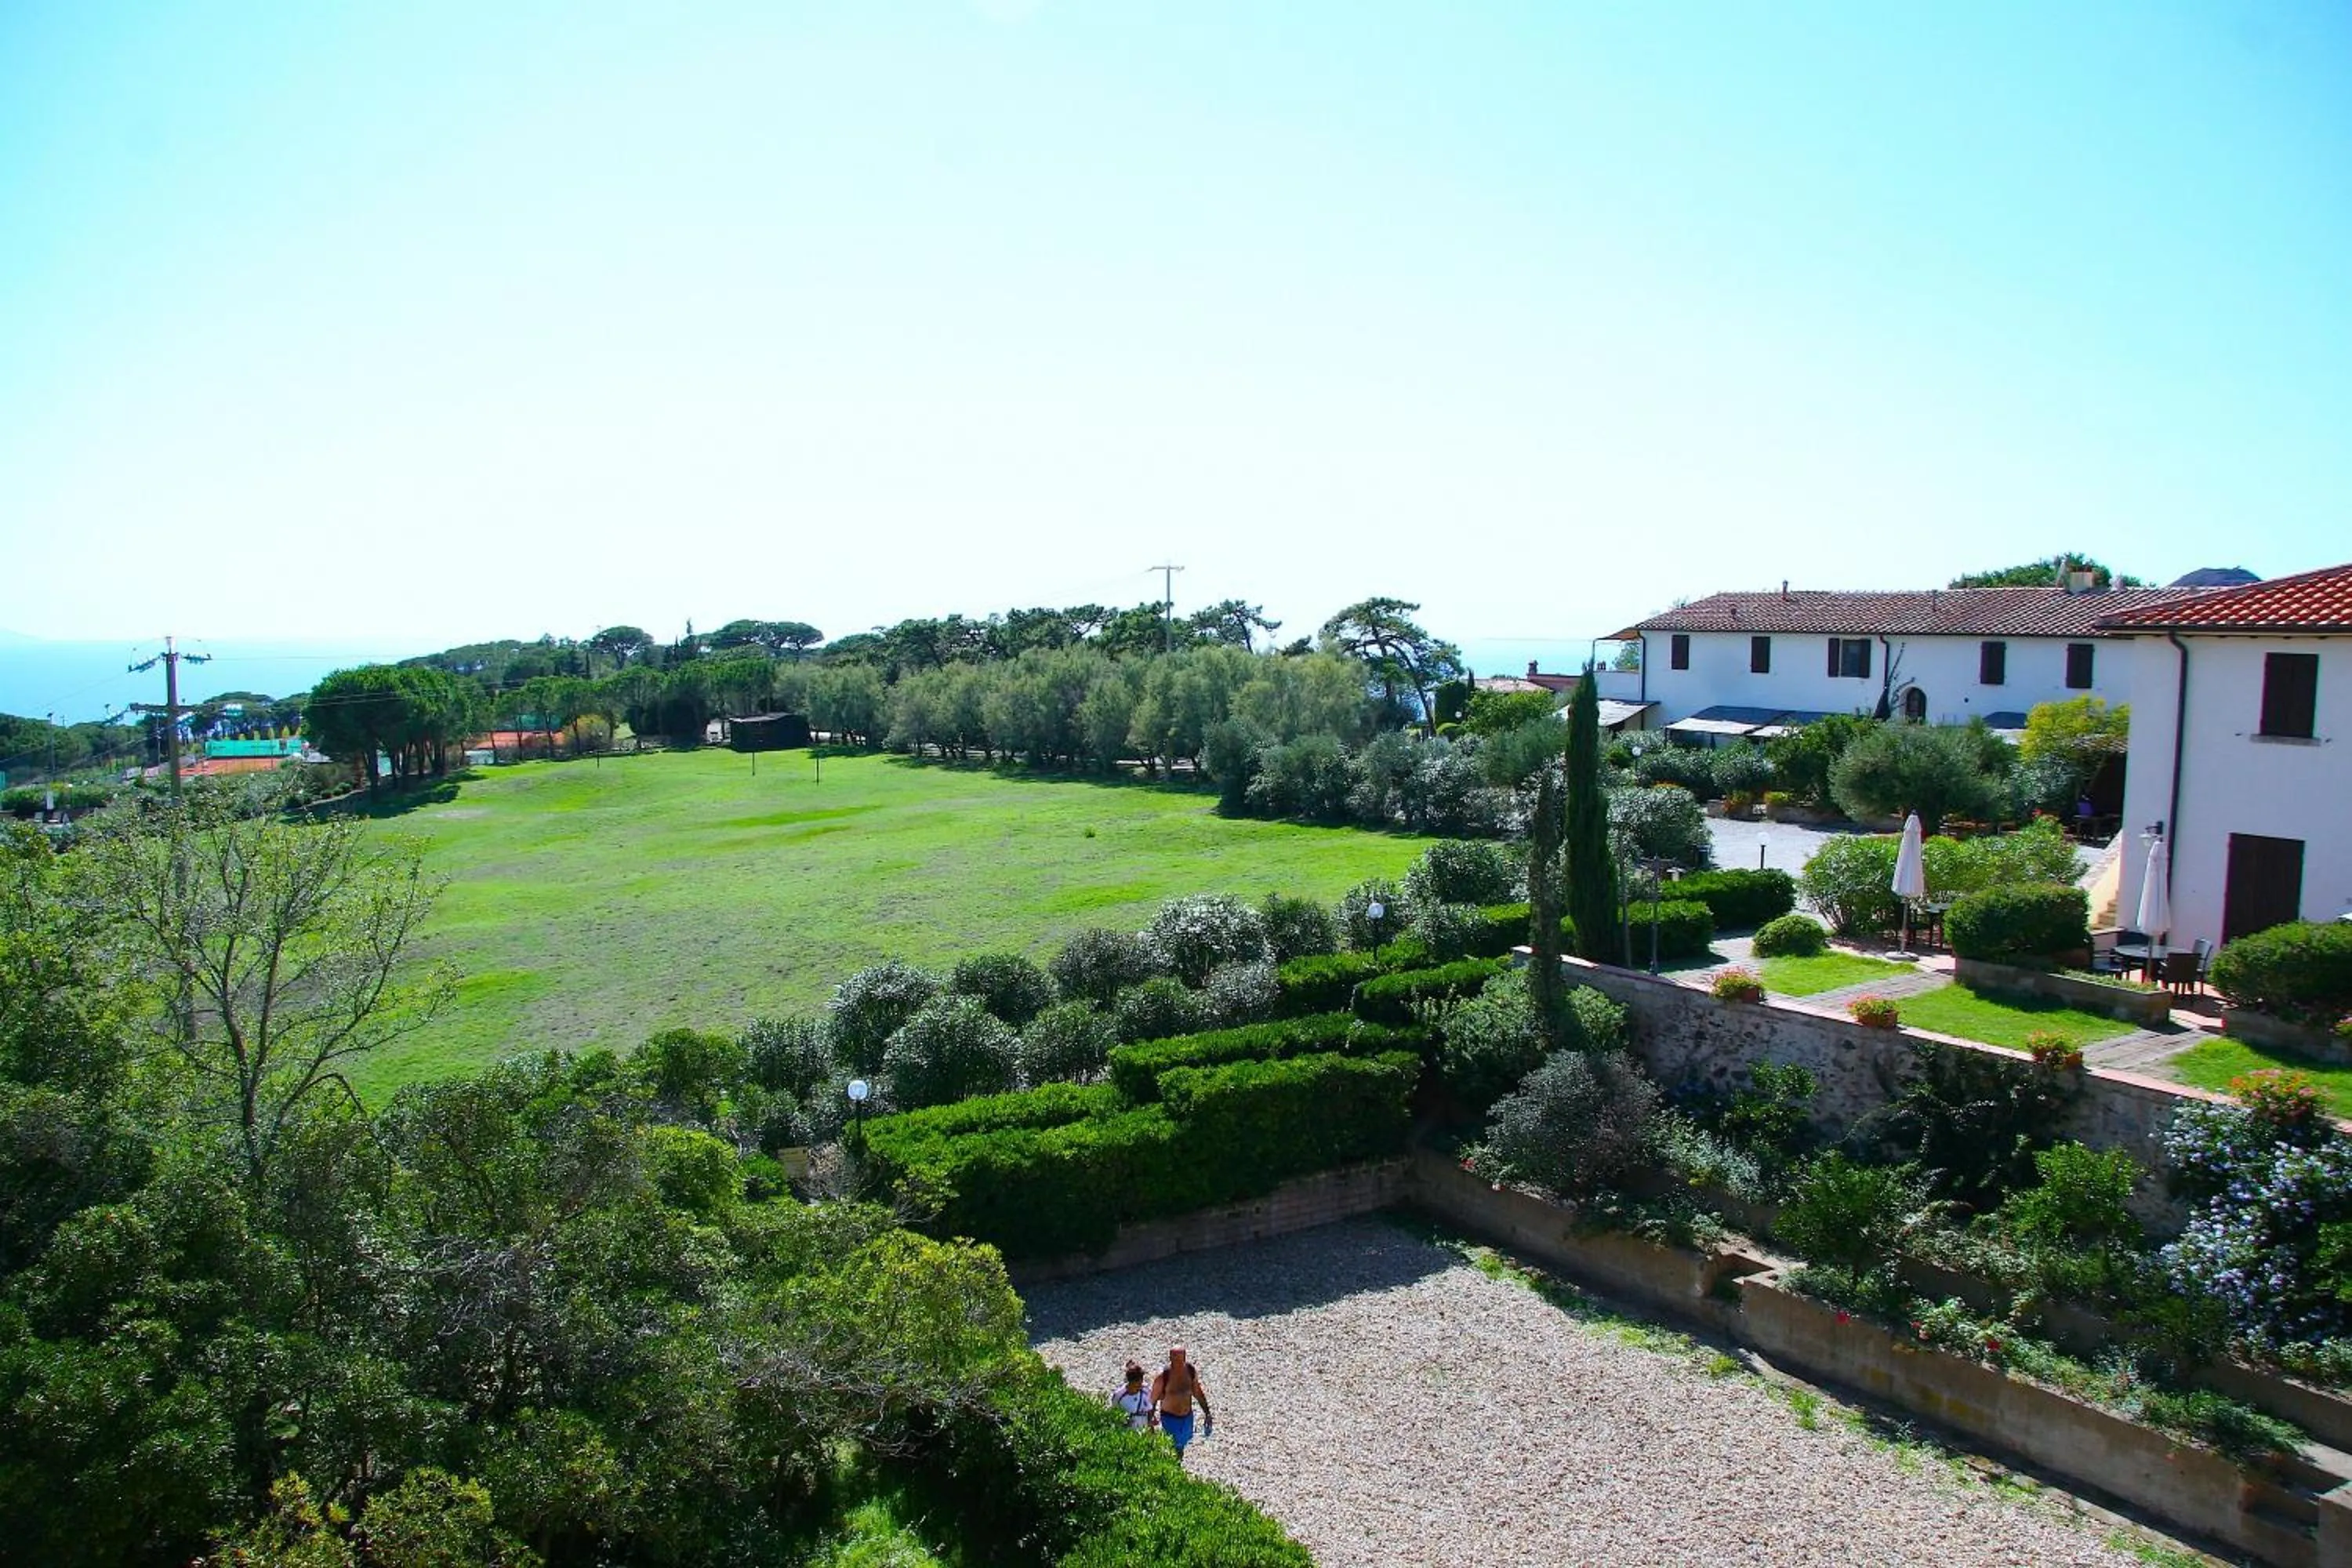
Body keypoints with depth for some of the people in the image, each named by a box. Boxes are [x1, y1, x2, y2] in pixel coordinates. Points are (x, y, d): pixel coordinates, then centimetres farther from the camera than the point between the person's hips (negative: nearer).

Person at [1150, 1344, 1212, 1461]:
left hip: (1187, 1416, 4)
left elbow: (1197, 1392, 5)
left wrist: (1207, 1412, 8)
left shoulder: (1191, 1370, -12)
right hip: (1170, 1417, -4)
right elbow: (1153, 1400, -12)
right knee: (1173, 1448, -3)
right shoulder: (1163, 1376, -24)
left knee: (1181, 1446, 20)